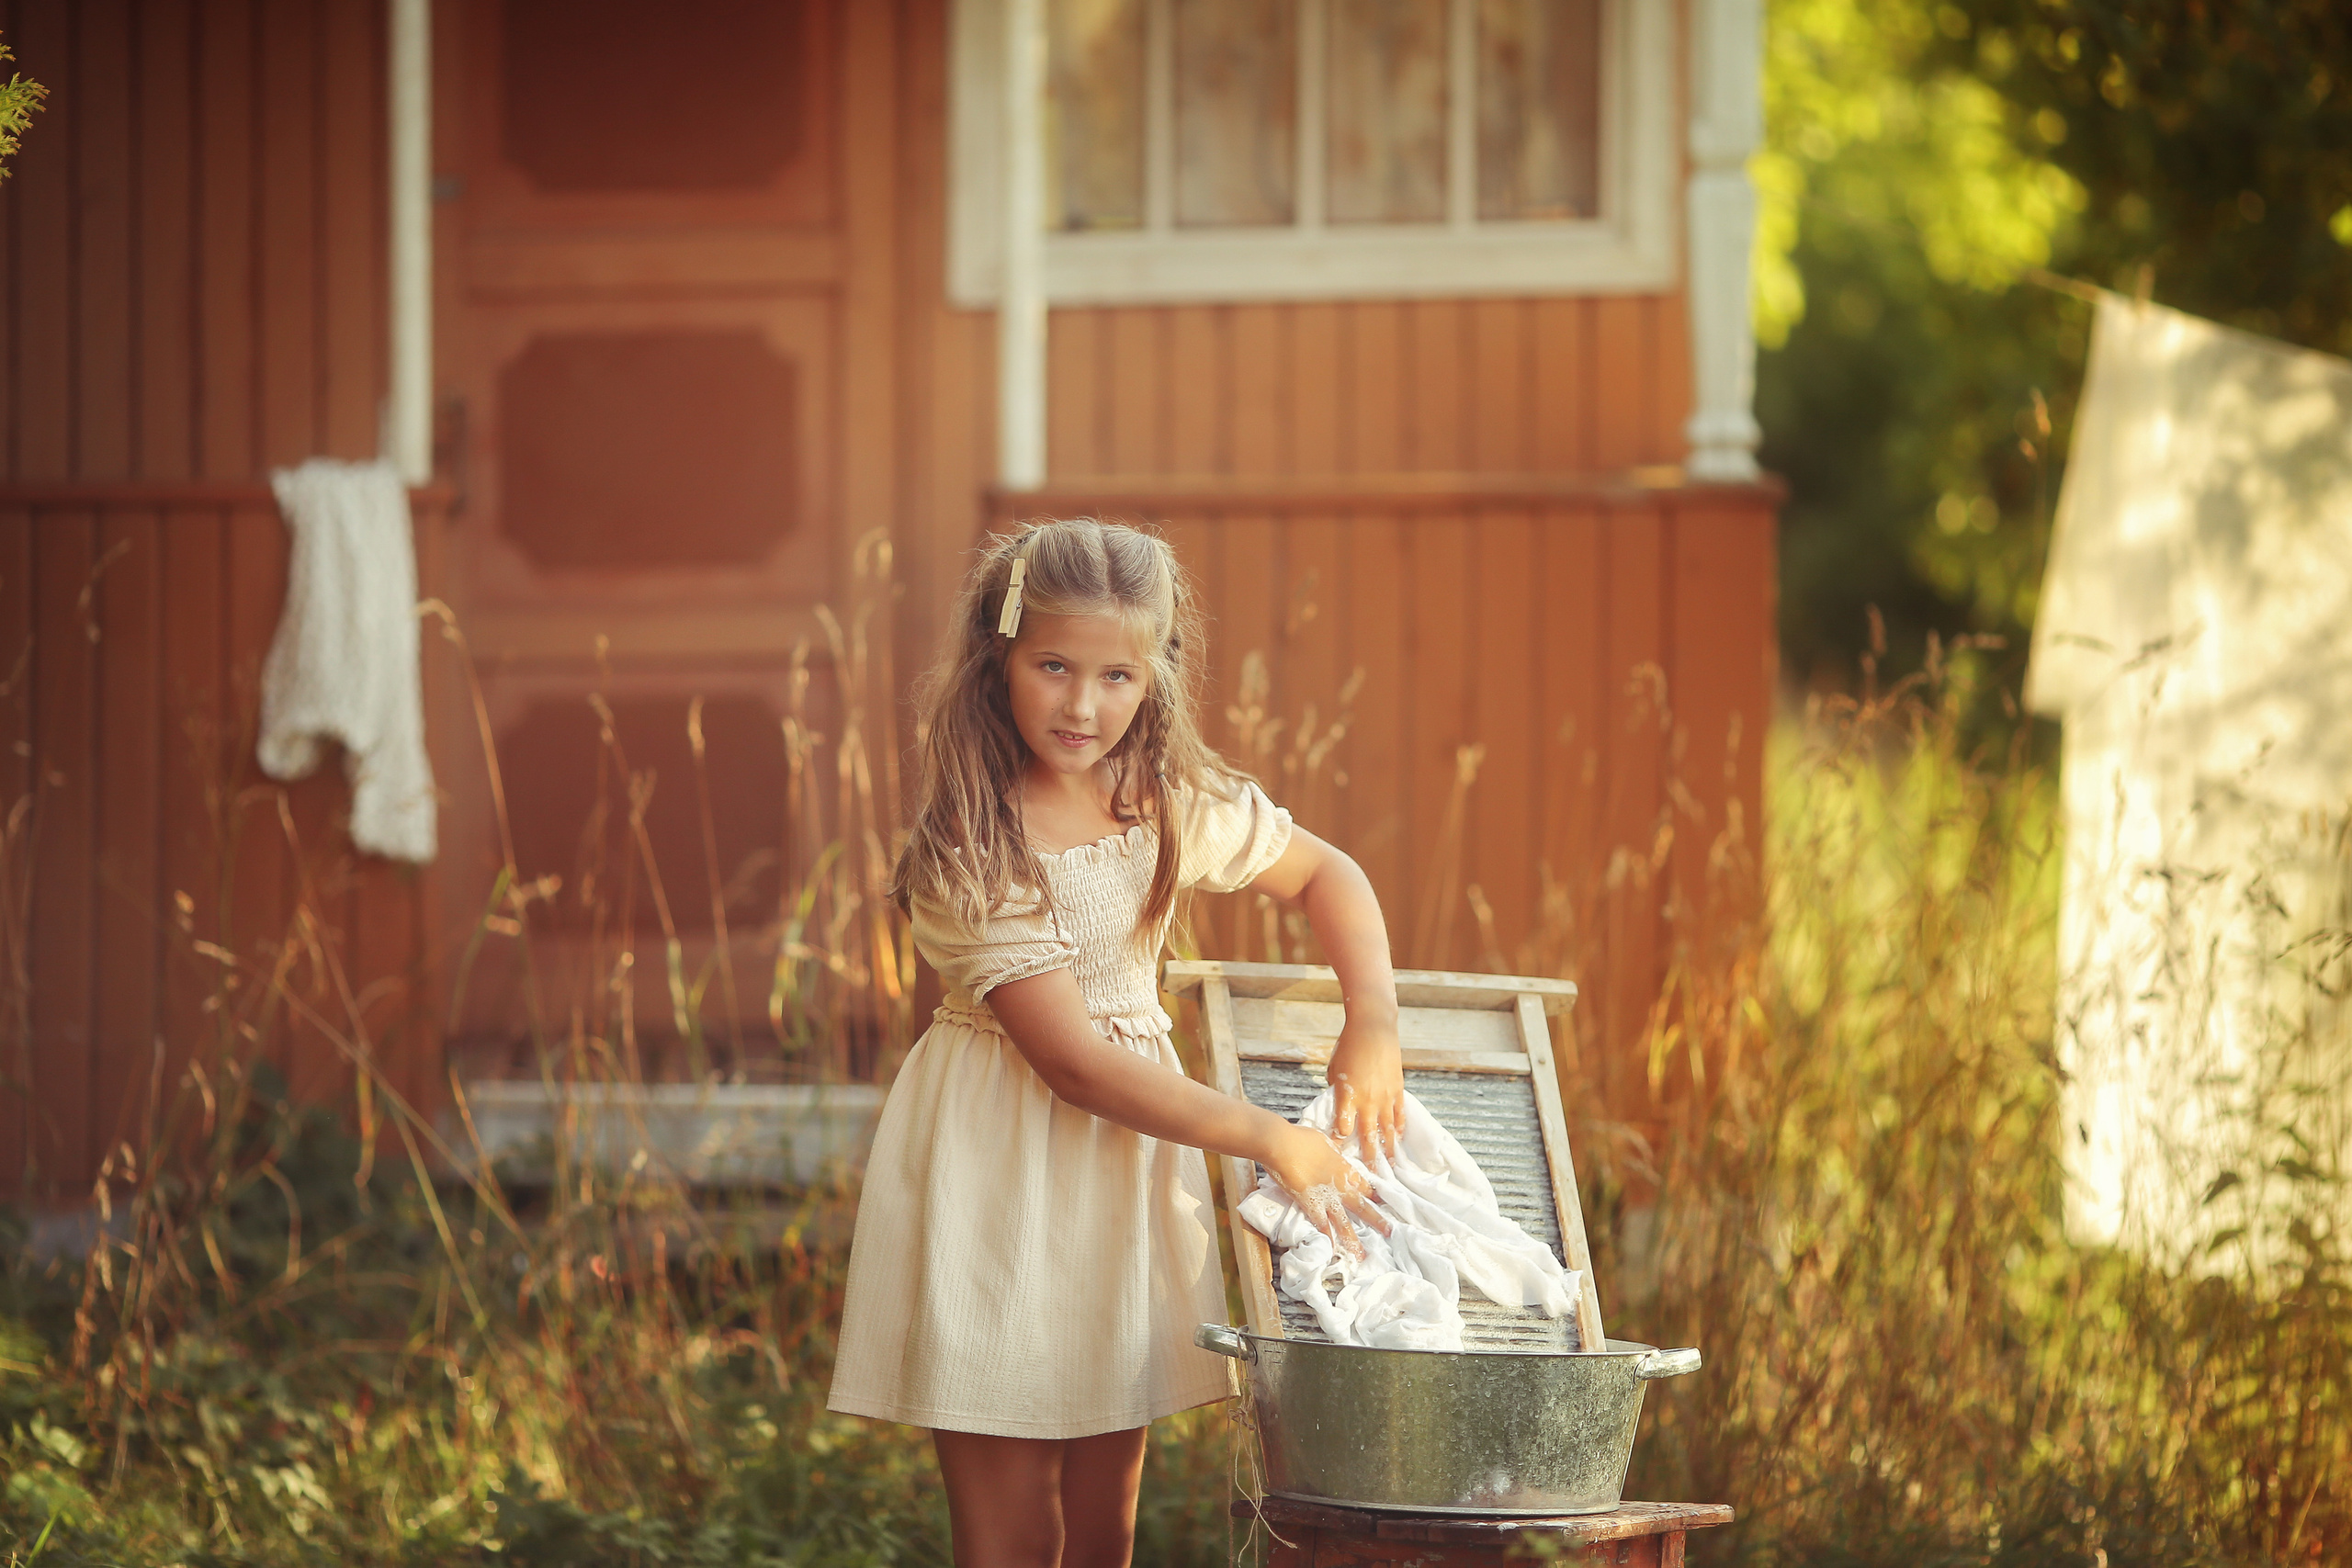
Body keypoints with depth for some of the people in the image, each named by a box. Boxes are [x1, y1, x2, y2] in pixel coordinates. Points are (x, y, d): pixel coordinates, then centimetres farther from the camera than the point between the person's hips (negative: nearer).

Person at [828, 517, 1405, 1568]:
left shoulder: (1176, 802, -1)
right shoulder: (972, 849, -20)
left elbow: (1324, 875, 16)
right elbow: (1071, 1061, -21)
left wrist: (1373, 1023, -2)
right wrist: (1269, 1141, -21)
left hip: (1131, 1168, 6)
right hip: (996, 1176, -6)